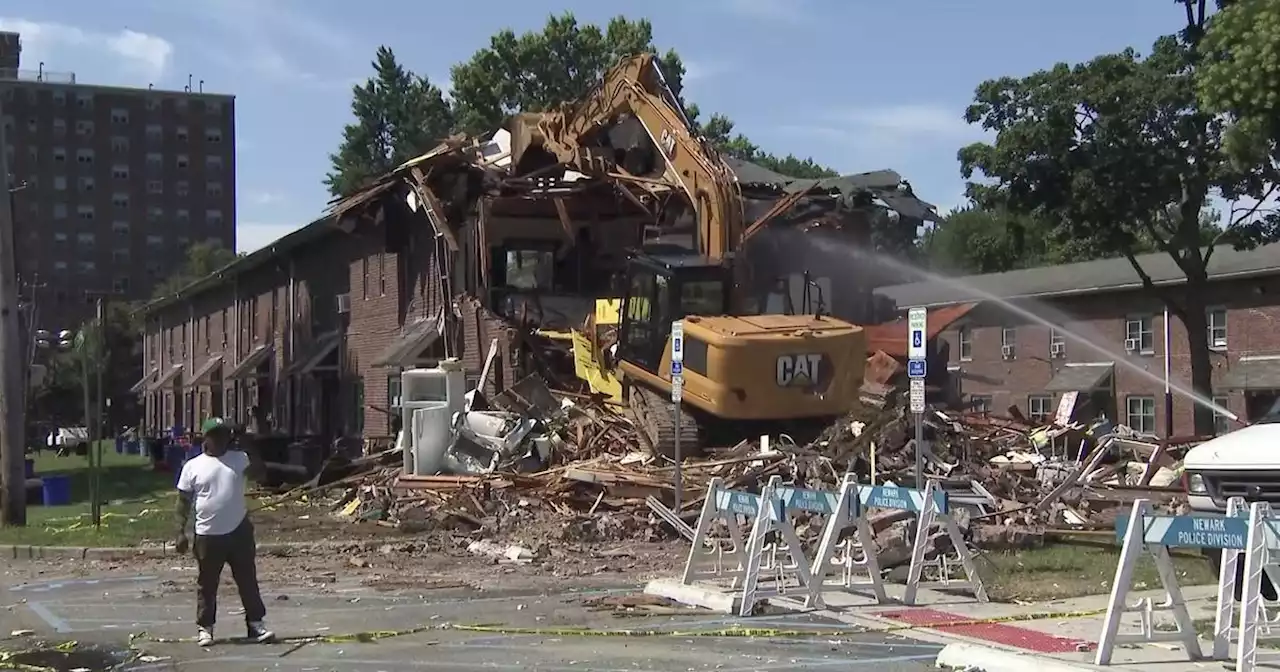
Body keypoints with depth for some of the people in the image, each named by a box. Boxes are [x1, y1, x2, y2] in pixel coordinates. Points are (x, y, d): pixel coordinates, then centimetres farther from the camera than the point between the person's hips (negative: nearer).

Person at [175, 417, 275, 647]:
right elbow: (184, 501, 2)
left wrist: (251, 450, -14)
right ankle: (204, 628, 18)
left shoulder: (239, 459, 5)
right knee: (206, 585, 7)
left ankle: (256, 624, 13)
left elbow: (259, 474, -8)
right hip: (208, 535, -1)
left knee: (248, 580, 6)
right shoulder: (193, 466, 0)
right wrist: (181, 532, -3)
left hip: (239, 532, 2)